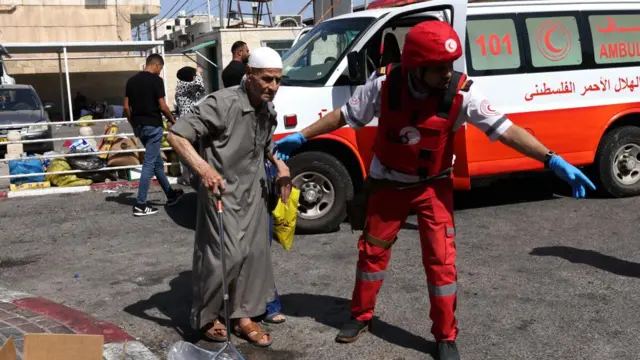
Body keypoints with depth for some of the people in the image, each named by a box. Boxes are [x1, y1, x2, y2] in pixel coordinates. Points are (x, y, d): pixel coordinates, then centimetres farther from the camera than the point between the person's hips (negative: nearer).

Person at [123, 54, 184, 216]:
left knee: (158, 162, 18)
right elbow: (162, 107, -15)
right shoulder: (156, 80, -11)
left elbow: (126, 107, 10)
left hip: (139, 126, 8)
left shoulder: (132, 80, 9)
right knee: (149, 164, -4)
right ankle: (140, 205, -5)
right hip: (153, 126, -8)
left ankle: (171, 194, 30)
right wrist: (173, 121, 0)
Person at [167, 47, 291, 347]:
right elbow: (176, 135, -25)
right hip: (221, 190, -7)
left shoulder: (268, 110, 2)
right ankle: (205, 317, 16)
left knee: (255, 252, 9)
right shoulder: (222, 103, -22)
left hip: (253, 190, 7)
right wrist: (203, 168, -39)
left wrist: (281, 166, 3)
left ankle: (243, 316, 23)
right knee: (226, 255, -7)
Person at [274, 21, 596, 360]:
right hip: (388, 182, 1)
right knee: (372, 251, 13)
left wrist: (553, 161, -32)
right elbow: (344, 115, -6)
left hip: (433, 186, -1)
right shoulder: (384, 84, -21)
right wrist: (301, 137, -3)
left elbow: (506, 129, -24)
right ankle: (361, 316, 34)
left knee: (440, 260, -2)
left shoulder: (461, 92, -24)